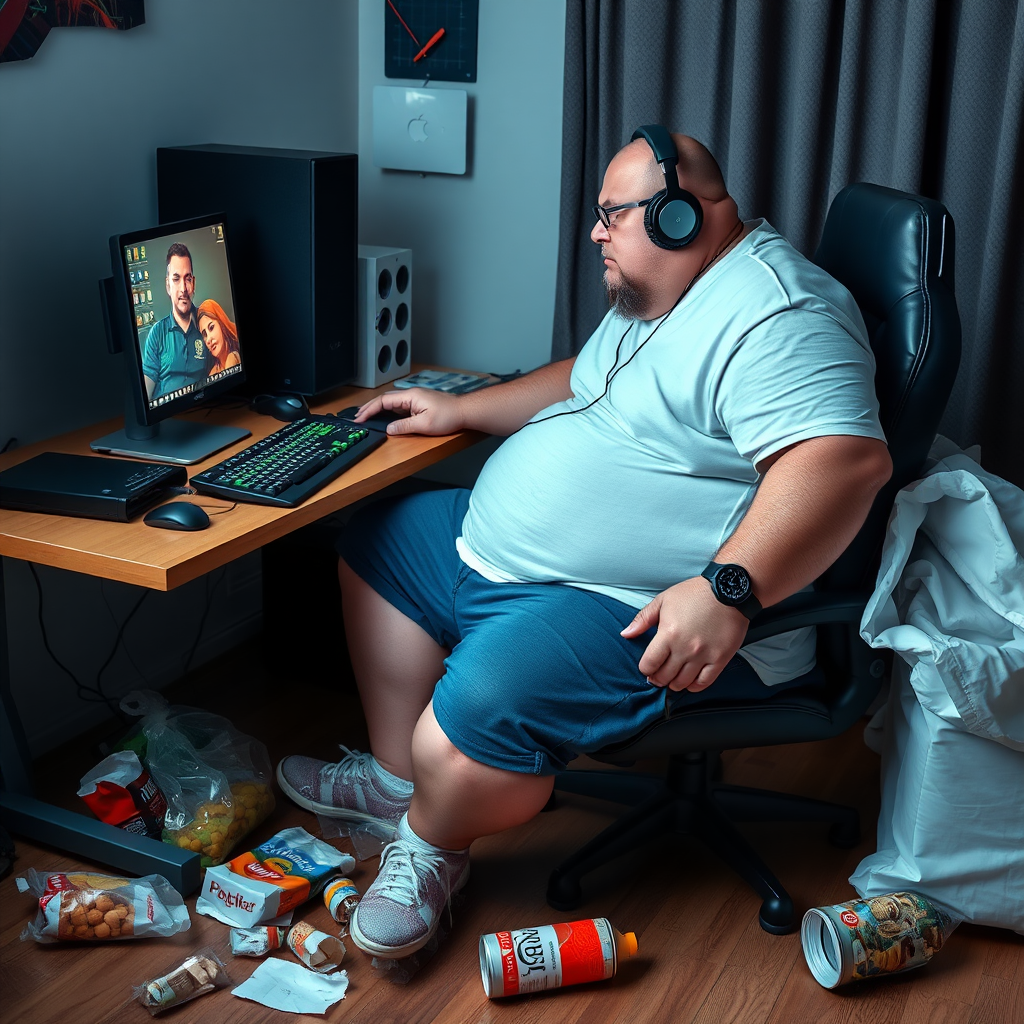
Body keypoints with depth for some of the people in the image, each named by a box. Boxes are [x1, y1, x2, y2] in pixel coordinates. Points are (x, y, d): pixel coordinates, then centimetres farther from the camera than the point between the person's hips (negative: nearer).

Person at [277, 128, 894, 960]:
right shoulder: (657, 299, 16)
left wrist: (728, 591, -40)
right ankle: (394, 777, 20)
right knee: (377, 542, 19)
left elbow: (847, 459, -32)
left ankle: (431, 846, 5)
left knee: (474, 718, -31)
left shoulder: (776, 315, -20)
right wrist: (462, 410, 24)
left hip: (641, 615, -11)